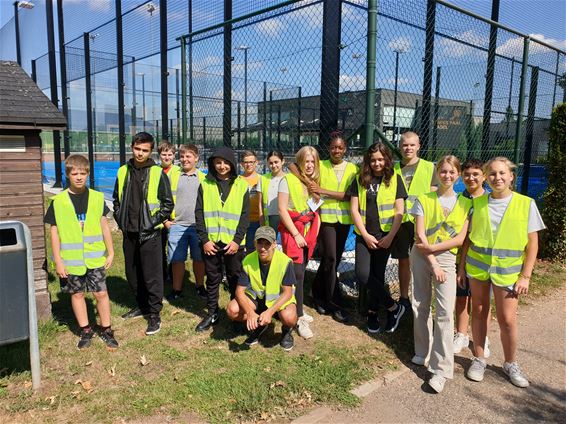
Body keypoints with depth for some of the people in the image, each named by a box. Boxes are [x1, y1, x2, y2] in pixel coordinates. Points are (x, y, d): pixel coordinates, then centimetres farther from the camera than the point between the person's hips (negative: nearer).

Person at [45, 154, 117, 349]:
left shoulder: (97, 197, -1)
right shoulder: (58, 201, -5)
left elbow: (104, 226, 4)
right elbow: (55, 232, -2)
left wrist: (110, 252, 5)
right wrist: (58, 260, -4)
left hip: (95, 257, 0)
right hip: (71, 259, 0)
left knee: (101, 293, 3)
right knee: (77, 294, 12)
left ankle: (106, 330, 20)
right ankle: (85, 330, 28)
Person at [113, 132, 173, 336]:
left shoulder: (158, 173, -6)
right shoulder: (123, 171, 8)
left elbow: (168, 204, -5)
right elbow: (117, 199, 18)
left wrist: (153, 223, -10)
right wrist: (120, 221, 8)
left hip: (149, 234, -5)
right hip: (129, 233, 5)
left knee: (152, 275, -2)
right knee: (132, 273, 16)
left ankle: (155, 314, 10)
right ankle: (142, 306, 33)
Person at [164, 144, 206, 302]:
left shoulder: (203, 178, 7)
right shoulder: (172, 175, 6)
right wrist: (165, 220, 0)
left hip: (198, 225, 0)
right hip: (177, 225, 0)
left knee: (199, 258, 9)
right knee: (177, 259, 5)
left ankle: (200, 287, 26)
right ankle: (177, 290, 19)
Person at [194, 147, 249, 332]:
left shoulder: (241, 185, 2)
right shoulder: (205, 184, 5)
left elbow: (245, 215, -1)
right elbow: (199, 213, 2)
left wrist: (237, 240, -10)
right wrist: (204, 239, -6)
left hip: (233, 242, -1)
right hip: (211, 242, 1)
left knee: (235, 279, 8)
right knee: (212, 279, 11)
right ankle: (212, 313, 23)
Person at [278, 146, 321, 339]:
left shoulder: (315, 182, 11)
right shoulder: (288, 180, -8)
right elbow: (282, 210, -12)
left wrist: (315, 233, 5)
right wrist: (296, 234, -14)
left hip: (309, 232, 6)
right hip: (292, 231, -6)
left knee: (301, 271, 11)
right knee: (297, 274, -8)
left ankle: (297, 308, 25)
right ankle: (299, 319, -1)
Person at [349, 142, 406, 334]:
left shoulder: (394, 179, 2)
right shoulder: (360, 179, 5)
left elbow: (399, 211, -1)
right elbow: (354, 209, 1)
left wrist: (390, 237, -10)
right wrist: (365, 235, -7)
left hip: (385, 235, -1)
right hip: (364, 235, 1)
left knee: (377, 274, 3)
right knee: (362, 274, -10)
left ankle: (372, 313, 20)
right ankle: (394, 307, 7)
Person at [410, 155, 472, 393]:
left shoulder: (465, 204, 4)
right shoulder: (423, 200, 1)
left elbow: (460, 239, -4)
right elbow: (420, 236, -5)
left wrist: (433, 247, -15)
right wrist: (433, 264, -12)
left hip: (446, 258, -1)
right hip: (421, 257, 1)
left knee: (444, 312, -9)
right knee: (420, 307, 9)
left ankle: (441, 369, -4)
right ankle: (423, 352, 28)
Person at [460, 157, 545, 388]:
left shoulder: (526, 204, -4)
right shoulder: (477, 202, 2)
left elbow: (532, 243, -2)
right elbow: (468, 237, 6)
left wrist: (525, 276, -6)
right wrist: (462, 267, 5)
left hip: (508, 270, -2)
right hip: (477, 266, 2)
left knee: (507, 319, 1)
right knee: (479, 312, 11)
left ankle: (510, 364, 25)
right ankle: (479, 359, 27)